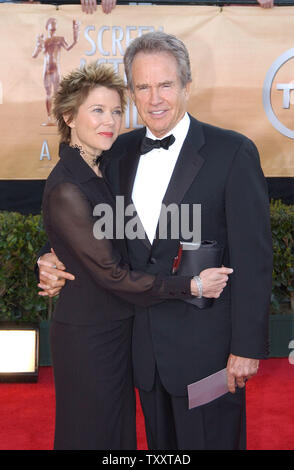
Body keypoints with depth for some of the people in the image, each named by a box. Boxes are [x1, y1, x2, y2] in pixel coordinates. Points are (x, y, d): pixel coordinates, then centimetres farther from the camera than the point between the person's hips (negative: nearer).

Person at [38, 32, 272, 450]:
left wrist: (247, 347, -13)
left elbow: (253, 257, -12)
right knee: (160, 446, 20)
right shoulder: (122, 151, 6)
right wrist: (57, 262, -4)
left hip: (207, 347, -5)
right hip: (146, 344, 5)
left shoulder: (233, 152, -11)